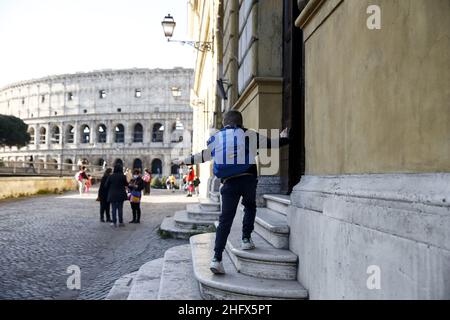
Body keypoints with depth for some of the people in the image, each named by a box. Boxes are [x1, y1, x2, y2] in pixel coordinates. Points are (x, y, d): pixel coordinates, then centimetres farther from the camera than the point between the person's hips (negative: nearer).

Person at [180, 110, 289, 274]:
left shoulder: (216, 138, 16)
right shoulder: (248, 134, 9)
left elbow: (203, 156, 25)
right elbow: (269, 144, 16)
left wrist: (186, 160, 42)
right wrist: (284, 139, 36)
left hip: (229, 182, 1)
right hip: (248, 179, -1)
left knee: (225, 219, 2)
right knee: (250, 206, 27)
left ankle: (217, 258, -3)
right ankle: (246, 239, 19)